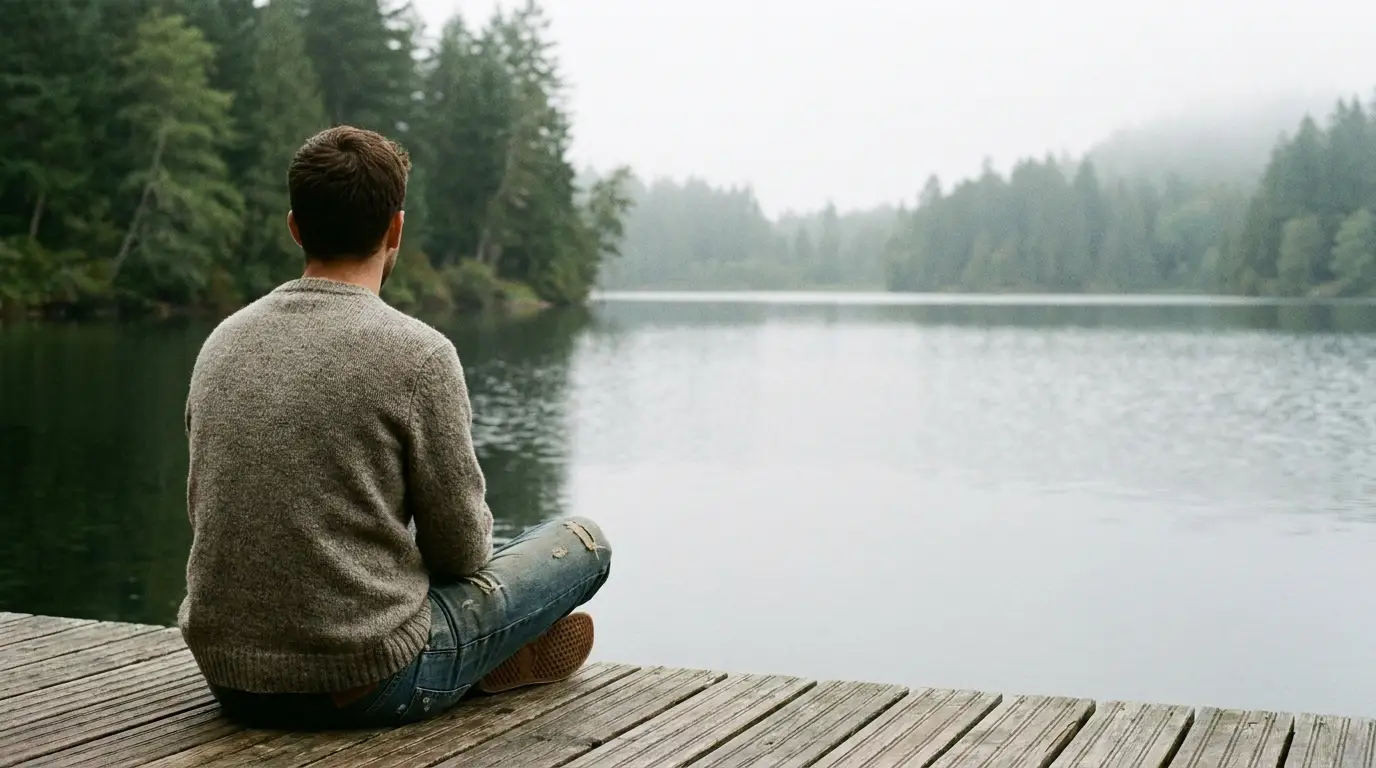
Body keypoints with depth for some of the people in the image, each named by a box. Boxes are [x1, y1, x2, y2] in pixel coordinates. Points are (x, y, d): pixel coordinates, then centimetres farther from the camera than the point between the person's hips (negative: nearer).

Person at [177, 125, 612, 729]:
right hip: (367, 687, -7)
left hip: (230, 681, 7)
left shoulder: (221, 343, 4)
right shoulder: (419, 355, -14)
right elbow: (462, 548, -7)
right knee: (584, 543, 13)